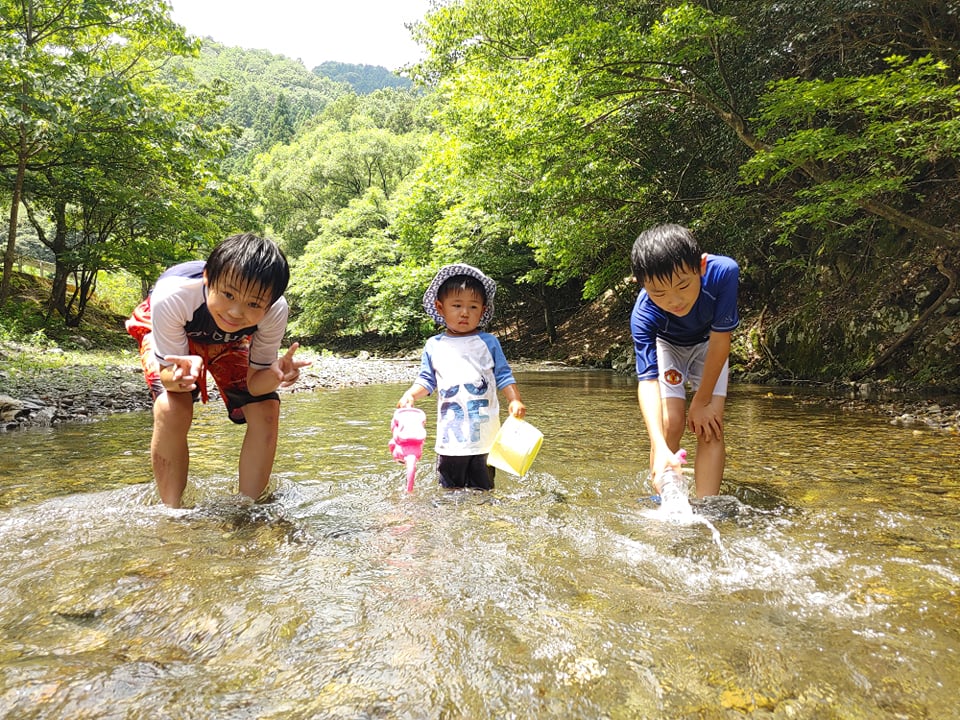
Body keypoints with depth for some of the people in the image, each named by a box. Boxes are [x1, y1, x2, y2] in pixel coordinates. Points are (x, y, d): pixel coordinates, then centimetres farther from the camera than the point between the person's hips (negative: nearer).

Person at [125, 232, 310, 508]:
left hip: (227, 340, 2)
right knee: (172, 410, -27)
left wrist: (276, 373, -49)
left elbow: (255, 384, -26)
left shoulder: (275, 311, -36)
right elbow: (168, 374, -31)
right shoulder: (173, 296, -42)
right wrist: (181, 372, -55)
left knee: (266, 410, -14)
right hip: (167, 333, -2)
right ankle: (172, 512, -7)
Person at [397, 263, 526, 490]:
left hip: (485, 433, -1)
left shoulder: (488, 342, 3)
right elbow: (427, 380, 11)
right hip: (451, 434, 1)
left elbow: (503, 376, 4)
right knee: (450, 489, 10)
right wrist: (410, 395, -6)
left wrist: (515, 400, -9)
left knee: (483, 488, 7)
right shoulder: (433, 346, 6)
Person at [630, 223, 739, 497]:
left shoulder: (724, 272, -39)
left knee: (710, 426, -12)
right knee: (670, 423, -15)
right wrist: (660, 448, -55)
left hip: (708, 343, 1)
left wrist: (702, 401, -20)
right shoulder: (643, 316, -39)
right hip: (666, 344, -1)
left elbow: (720, 339, -28)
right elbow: (647, 380, -42)